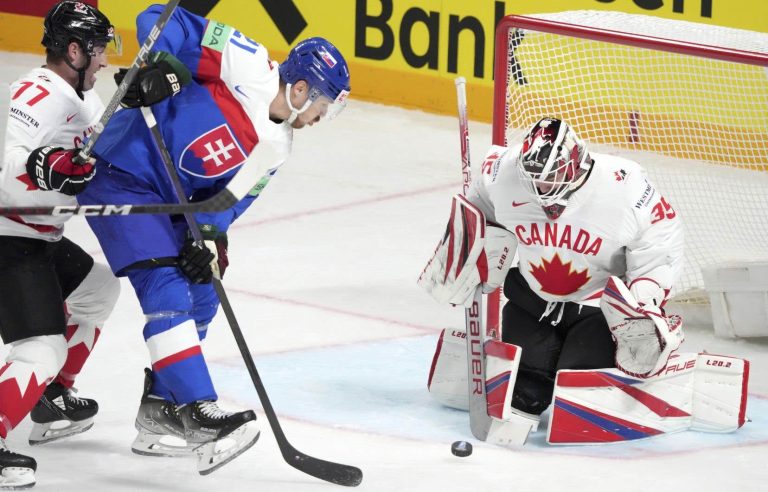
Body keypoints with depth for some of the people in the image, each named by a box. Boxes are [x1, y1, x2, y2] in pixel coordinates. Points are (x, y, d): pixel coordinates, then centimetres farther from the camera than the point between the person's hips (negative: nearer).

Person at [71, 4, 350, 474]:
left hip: (171, 198, 10)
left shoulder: (275, 145, 4)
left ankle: (160, 409, 26)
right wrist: (158, 65, -36)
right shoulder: (247, 66, -20)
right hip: (120, 175, -10)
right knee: (167, 290, -19)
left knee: (202, 297, 14)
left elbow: (233, 194, 0)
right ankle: (200, 415, -25)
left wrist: (208, 235, -18)